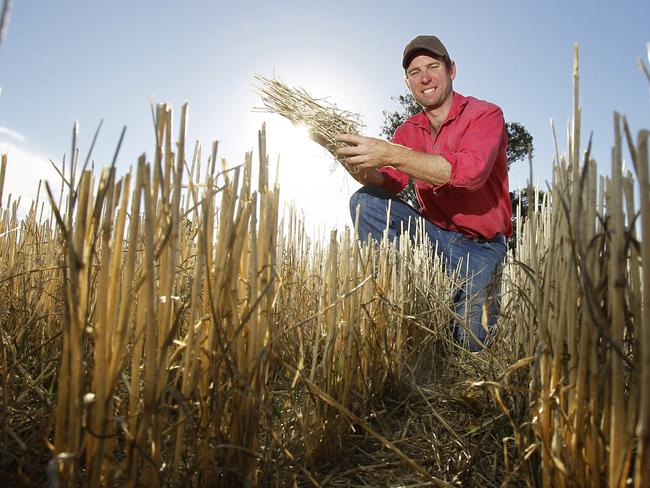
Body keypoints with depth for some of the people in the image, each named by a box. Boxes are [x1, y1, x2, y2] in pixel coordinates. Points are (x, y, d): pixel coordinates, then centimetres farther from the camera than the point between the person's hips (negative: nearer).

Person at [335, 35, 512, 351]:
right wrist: (360, 167, -29)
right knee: (366, 202, -18)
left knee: (469, 342, -15)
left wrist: (390, 153, -37)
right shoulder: (409, 130, 8)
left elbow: (470, 170, -29)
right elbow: (388, 183, -5)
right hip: (433, 234, 4)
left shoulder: (485, 114, -9)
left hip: (478, 247, -3)